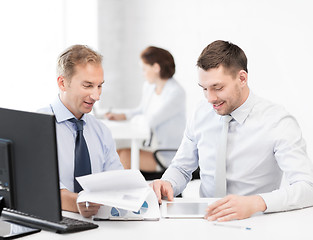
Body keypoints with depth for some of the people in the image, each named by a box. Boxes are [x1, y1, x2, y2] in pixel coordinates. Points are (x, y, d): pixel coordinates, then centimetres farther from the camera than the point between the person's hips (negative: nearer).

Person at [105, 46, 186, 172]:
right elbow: (141, 110, 26)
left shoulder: (176, 93, -18)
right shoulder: (149, 86, 9)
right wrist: (121, 116, 8)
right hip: (152, 147, 8)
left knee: (125, 156, -23)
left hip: (168, 156, -8)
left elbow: (151, 120, -20)